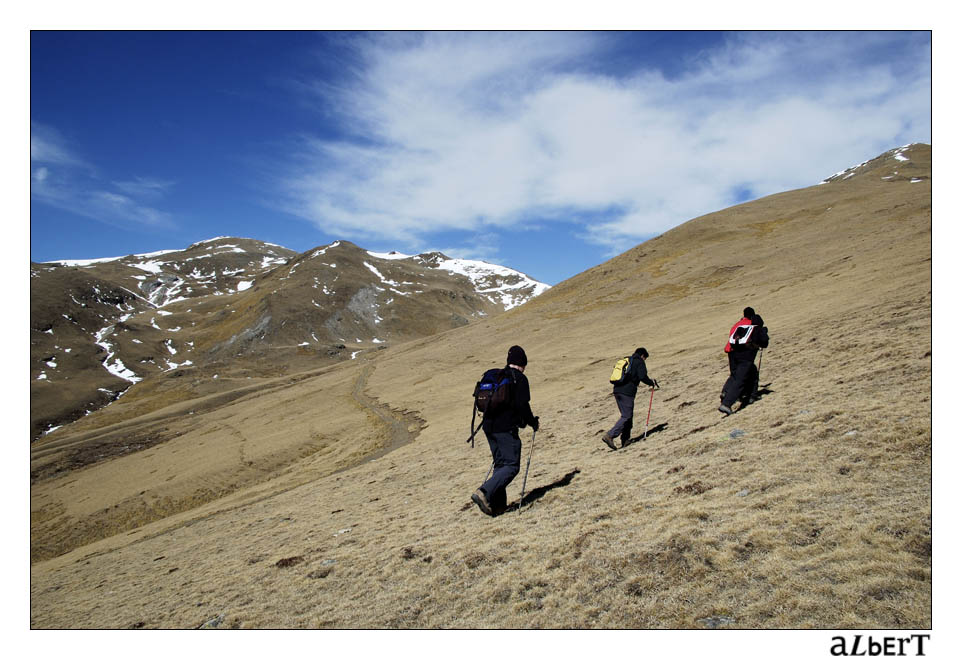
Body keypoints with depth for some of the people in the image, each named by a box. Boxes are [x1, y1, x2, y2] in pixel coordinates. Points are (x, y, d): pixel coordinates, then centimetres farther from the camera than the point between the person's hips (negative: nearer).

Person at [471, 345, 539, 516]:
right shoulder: (519, 379, -6)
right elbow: (522, 405, -13)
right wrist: (532, 422, 2)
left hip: (489, 427, 8)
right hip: (506, 428, -8)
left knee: (500, 464, 16)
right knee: (512, 466, -6)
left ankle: (498, 504, 12)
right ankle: (484, 492, -22)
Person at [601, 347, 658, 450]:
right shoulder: (639, 362, 0)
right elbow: (642, 377, -11)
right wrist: (652, 383, 5)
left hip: (617, 391, 8)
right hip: (627, 393, -8)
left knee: (627, 415, 18)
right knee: (626, 416, -7)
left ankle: (625, 439, 16)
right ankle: (609, 436, -18)